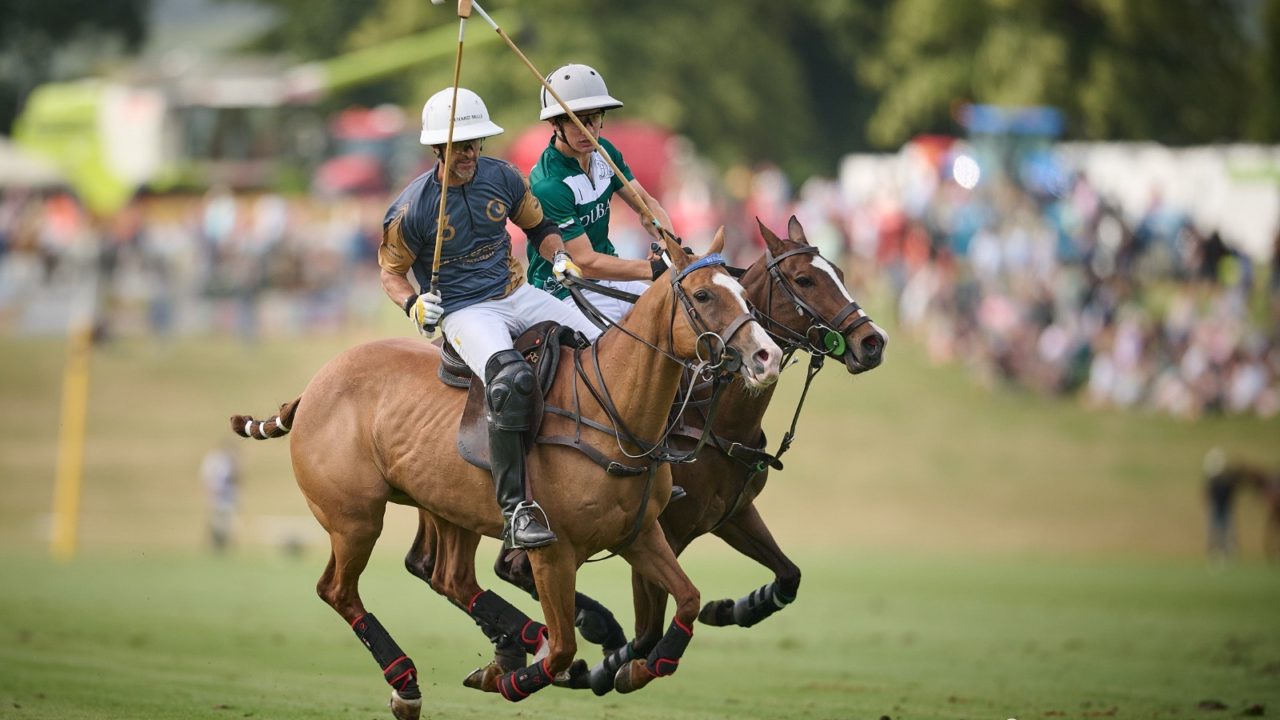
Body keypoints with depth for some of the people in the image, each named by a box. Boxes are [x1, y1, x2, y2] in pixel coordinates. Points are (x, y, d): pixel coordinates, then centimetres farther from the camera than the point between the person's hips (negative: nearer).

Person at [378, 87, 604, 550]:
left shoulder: (502, 178, 2)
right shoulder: (411, 210, -10)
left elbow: (538, 227, 19)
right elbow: (391, 272, 3)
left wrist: (559, 256, -1)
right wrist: (412, 304, -17)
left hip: (518, 296, 6)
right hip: (464, 312, -6)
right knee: (512, 379, -36)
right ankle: (514, 507, -34)